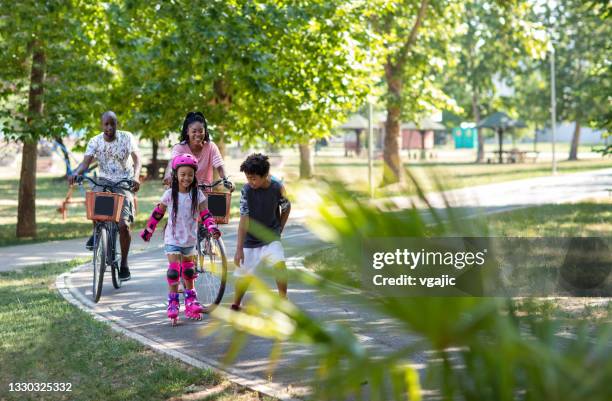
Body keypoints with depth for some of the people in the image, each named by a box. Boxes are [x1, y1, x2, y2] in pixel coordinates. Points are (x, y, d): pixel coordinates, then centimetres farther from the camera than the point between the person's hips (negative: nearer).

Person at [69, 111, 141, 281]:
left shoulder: (127, 138, -7)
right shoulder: (95, 141, -3)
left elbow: (137, 159, -16)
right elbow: (86, 162, -13)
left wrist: (136, 177, -36)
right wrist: (76, 173, -36)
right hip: (104, 181, 2)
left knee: (124, 224, -15)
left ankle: (124, 263, 3)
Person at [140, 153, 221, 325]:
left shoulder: (197, 194, -5)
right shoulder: (170, 194, -8)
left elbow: (205, 214, -6)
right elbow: (158, 213, 2)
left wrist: (212, 227, -23)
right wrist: (148, 230, 7)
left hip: (189, 240, 2)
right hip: (173, 239, -2)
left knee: (188, 272, 15)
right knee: (173, 271, -11)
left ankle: (191, 303, 28)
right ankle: (173, 304, -5)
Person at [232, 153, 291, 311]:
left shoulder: (277, 187, -13)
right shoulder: (247, 190, -17)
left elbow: (286, 208, 8)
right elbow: (244, 220, -18)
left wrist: (279, 229, 6)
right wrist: (239, 249, -20)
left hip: (271, 238, 0)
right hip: (250, 240, 0)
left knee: (279, 264, -23)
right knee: (244, 274, 3)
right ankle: (235, 305, 25)